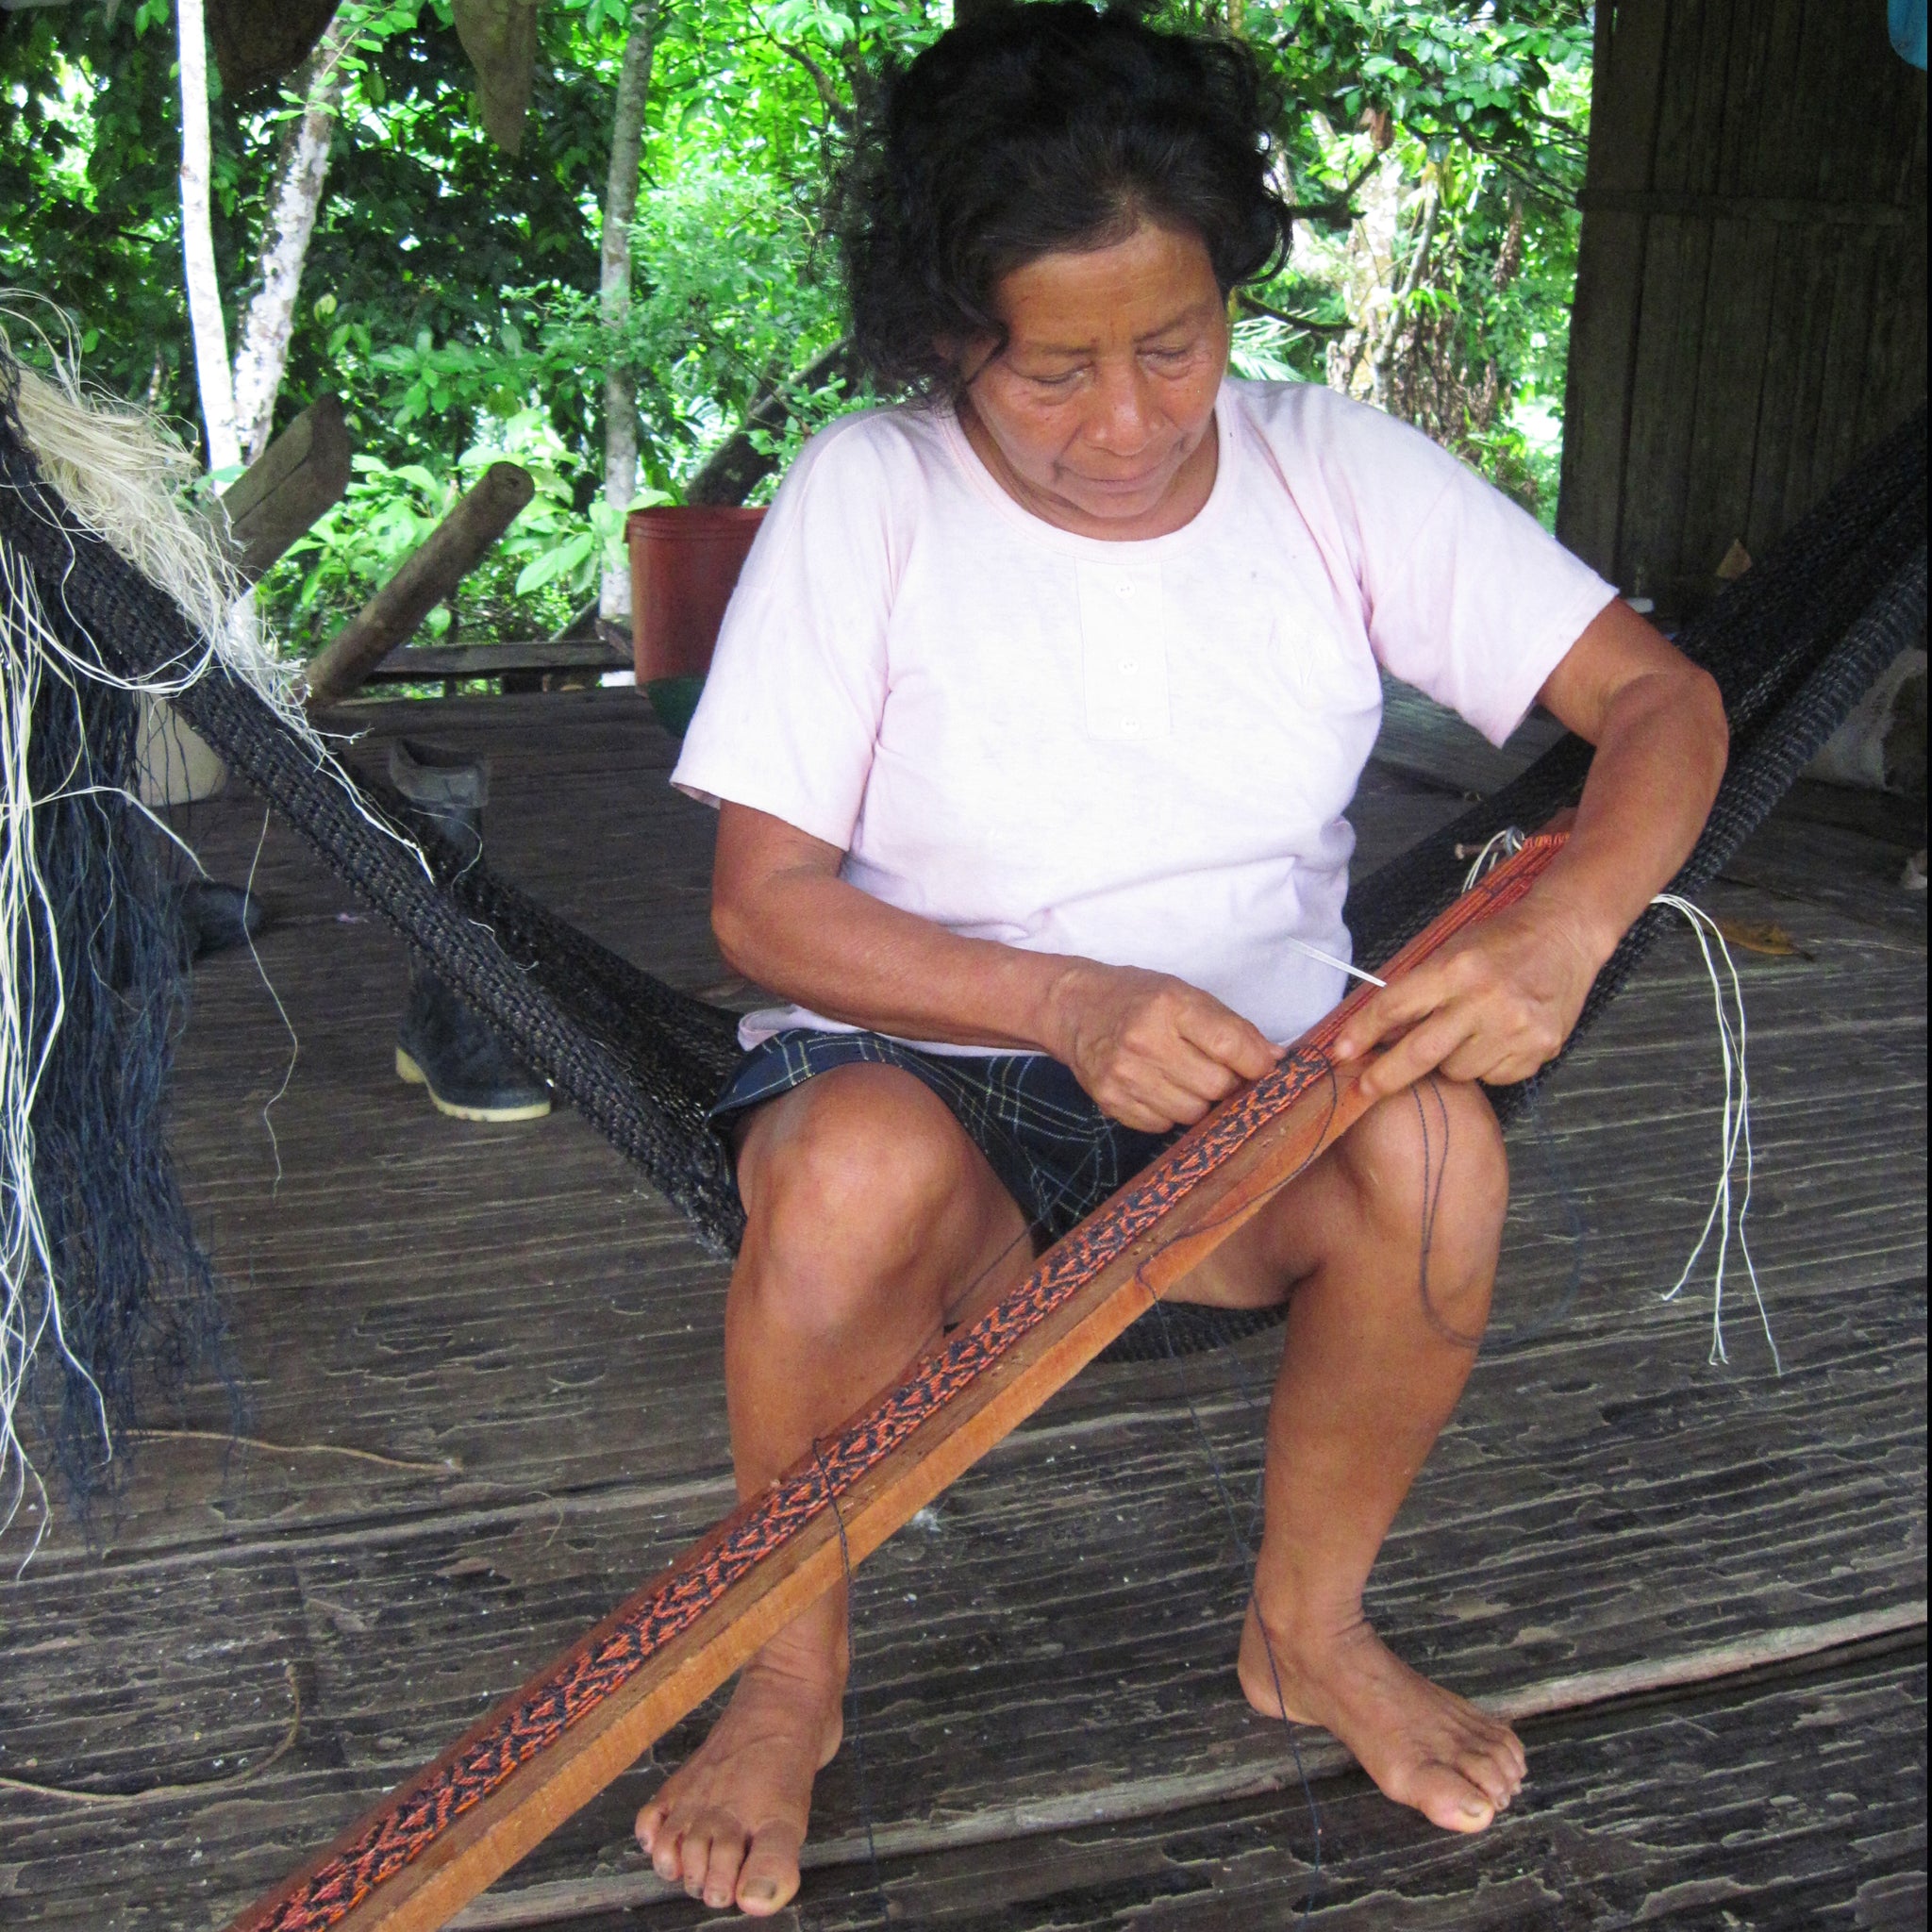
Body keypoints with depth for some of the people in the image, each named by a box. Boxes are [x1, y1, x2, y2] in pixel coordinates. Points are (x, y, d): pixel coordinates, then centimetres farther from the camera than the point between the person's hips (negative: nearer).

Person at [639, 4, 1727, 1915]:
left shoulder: (1332, 471, -4)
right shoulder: (869, 495, -9)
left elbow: (1660, 696, -5)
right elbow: (763, 901, -12)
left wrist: (1563, 927, -27)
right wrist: (1066, 1002, -28)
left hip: (1247, 1095, 2)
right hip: (926, 1067, -2)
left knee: (1434, 1150, -31)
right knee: (858, 1167, -37)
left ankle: (1309, 1621, -1)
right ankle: (792, 1671, -7)